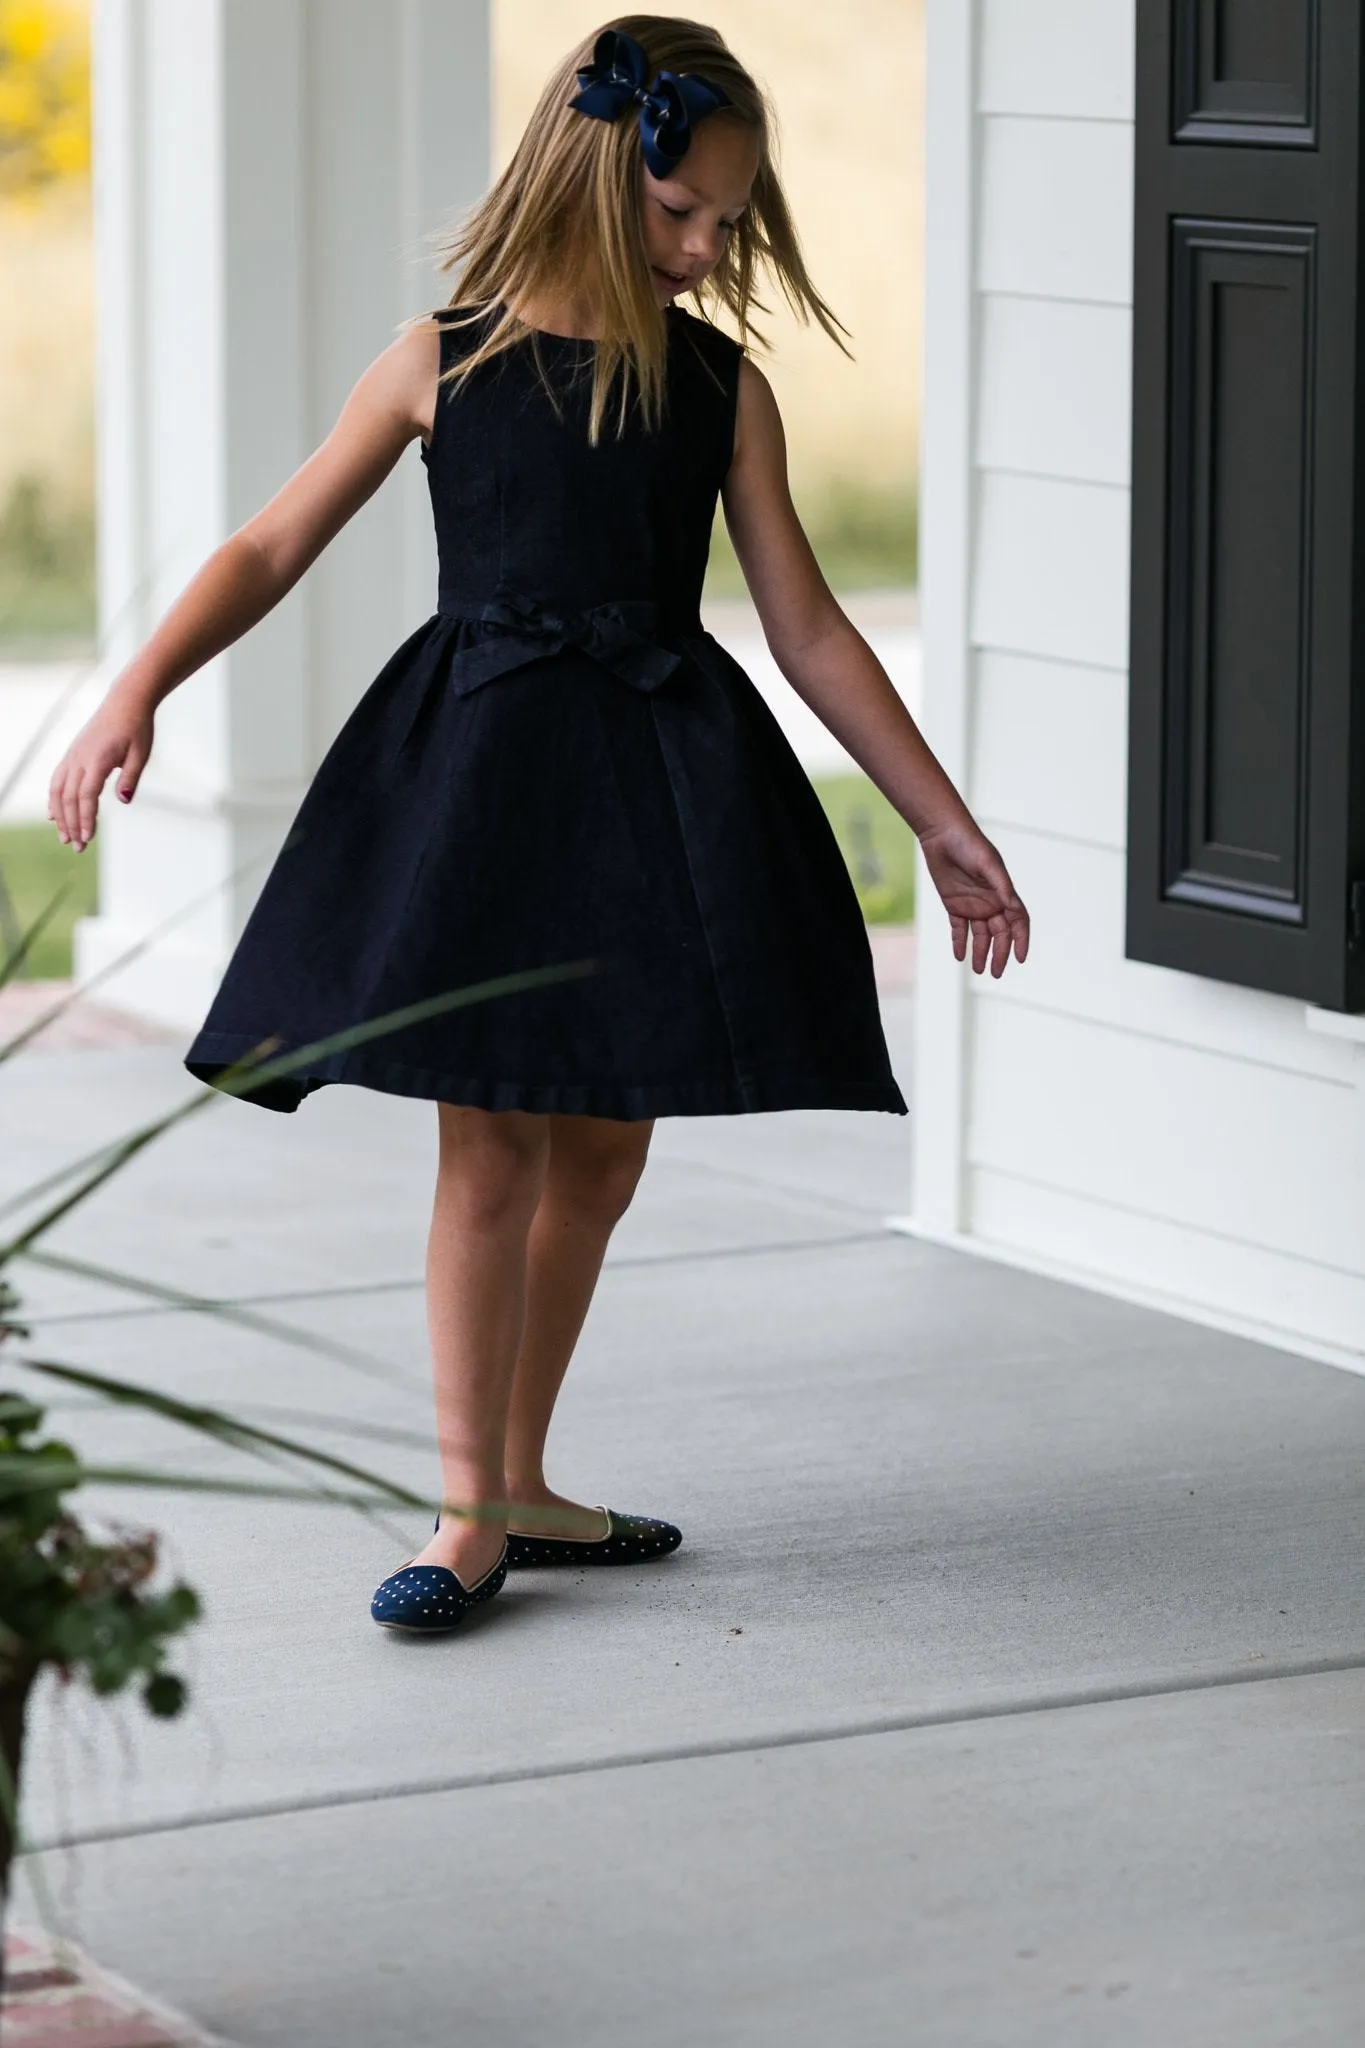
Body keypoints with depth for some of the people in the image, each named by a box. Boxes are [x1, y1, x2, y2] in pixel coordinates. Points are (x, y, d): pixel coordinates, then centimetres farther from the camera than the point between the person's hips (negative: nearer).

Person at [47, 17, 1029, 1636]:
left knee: (601, 1147, 8)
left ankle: (520, 1484, 23)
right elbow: (274, 547, 3)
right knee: (490, 1139, -5)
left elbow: (807, 628, 9)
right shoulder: (445, 361, 0)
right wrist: (137, 693, -11)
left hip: (663, 780, 3)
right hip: (478, 766, -3)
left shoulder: (722, 386, 5)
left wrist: (946, 826, 8)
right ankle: (471, 1514, 4)